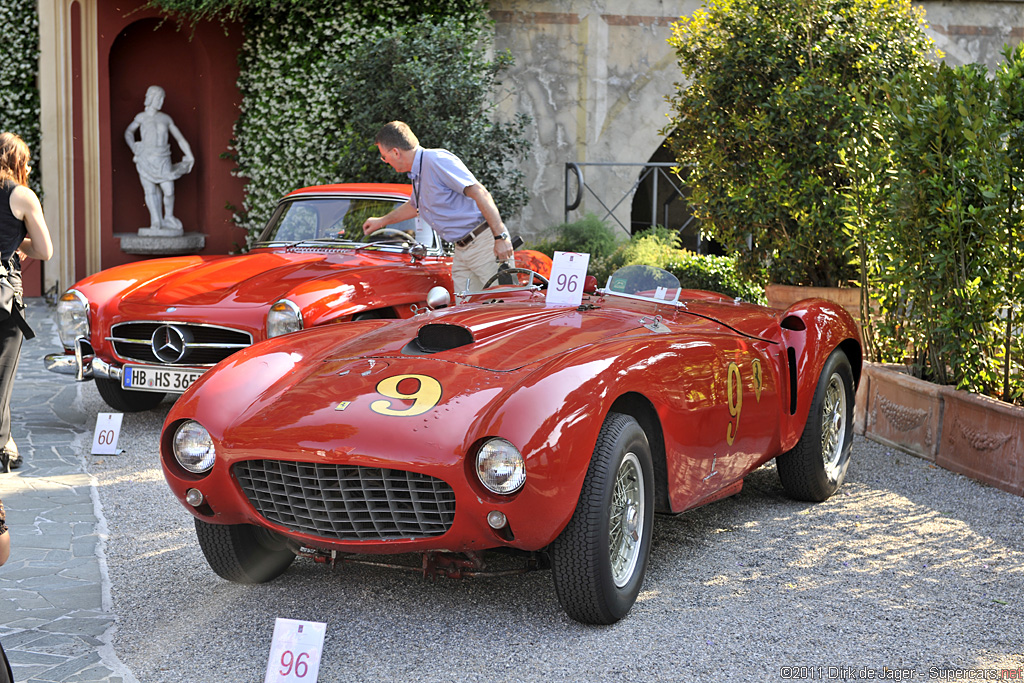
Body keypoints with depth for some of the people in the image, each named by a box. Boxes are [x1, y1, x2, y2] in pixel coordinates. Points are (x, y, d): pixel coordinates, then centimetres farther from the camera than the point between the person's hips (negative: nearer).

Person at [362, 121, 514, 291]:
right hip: (462, 252, 9)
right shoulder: (417, 176, 15)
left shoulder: (437, 160, -15)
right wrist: (382, 221, 53)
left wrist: (501, 237, -26)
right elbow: (414, 206, 39)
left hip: (485, 243, -9)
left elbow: (481, 194, -22)